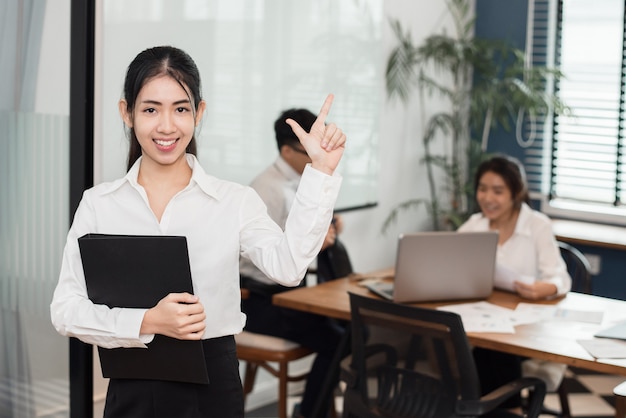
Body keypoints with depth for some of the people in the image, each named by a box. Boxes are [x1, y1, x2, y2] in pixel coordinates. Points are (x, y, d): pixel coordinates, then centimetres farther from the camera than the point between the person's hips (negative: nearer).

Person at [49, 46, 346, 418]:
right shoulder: (98, 204, 0)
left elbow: (288, 267, -20)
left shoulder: (235, 201, -3)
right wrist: (148, 322, -19)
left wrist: (321, 171, -22)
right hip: (132, 388, 1)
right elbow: (66, 310, -6)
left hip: (212, 386, -1)